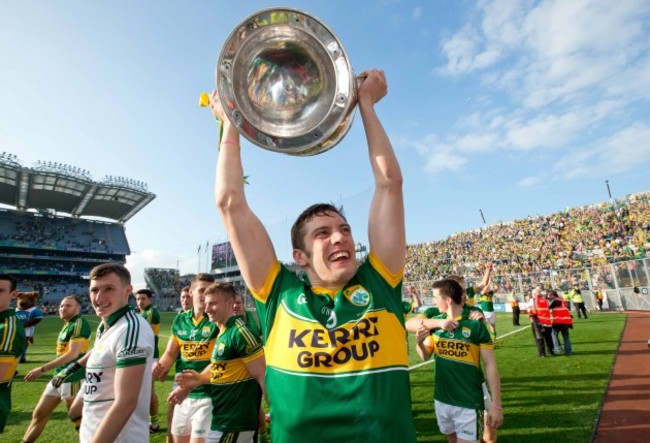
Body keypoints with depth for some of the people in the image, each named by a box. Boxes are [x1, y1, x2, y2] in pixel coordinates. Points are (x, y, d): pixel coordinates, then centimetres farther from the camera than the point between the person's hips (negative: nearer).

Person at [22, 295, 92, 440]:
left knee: (78, 419, 1)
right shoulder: (67, 325, 12)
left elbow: (73, 353, -23)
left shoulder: (79, 324, -17)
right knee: (39, 414, 18)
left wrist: (42, 369, -21)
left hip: (73, 379, -9)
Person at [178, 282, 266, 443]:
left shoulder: (239, 331, -22)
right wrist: (200, 378, 2)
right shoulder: (223, 331, 6)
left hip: (232, 423, -9)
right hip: (225, 418, 9)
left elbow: (262, 375, -23)